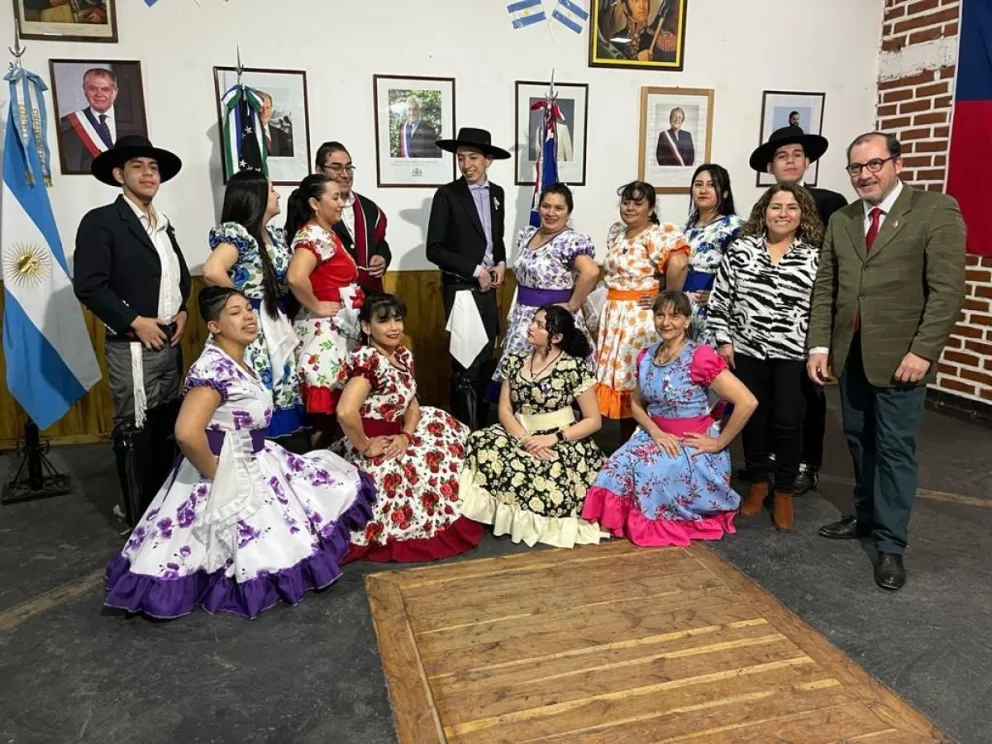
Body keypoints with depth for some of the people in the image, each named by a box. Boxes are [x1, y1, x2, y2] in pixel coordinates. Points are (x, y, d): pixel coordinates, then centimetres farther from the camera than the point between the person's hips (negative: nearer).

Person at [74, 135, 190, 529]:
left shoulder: (163, 224, 16)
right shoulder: (101, 221, -7)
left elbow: (181, 274, 25)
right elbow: (88, 285, -14)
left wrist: (182, 310, 7)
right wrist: (136, 322, -16)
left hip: (170, 343, 7)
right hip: (132, 347, -7)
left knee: (166, 427, 14)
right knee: (135, 431, 0)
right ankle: (139, 515, 13)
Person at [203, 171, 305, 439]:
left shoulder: (276, 236, 12)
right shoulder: (237, 234, -13)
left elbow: (288, 279, 20)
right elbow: (212, 272, -30)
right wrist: (240, 298, -15)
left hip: (277, 326, 8)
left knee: (281, 393, 12)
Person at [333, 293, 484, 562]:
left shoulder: (403, 355, 5)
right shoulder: (367, 360, -24)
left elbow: (412, 403, 9)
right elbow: (345, 412, -38)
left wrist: (405, 435, -9)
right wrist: (365, 447, -23)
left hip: (396, 439, 9)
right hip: (374, 450, -9)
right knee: (432, 465, -15)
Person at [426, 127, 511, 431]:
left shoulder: (497, 193, 10)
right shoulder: (447, 195, -8)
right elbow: (435, 250, -12)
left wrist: (501, 264, 2)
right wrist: (475, 271, -14)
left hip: (488, 288, 6)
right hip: (461, 288, -6)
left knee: (485, 358, 11)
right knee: (467, 362, -6)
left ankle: (481, 426, 23)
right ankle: (465, 431, 5)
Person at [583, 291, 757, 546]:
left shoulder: (700, 356, -18)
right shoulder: (646, 356, 3)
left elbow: (747, 402, -22)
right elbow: (637, 403, 13)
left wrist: (719, 442, -15)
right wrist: (656, 432, -8)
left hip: (693, 445, -5)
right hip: (656, 436, 5)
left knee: (646, 472, -27)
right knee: (617, 467, -22)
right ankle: (619, 520, 2)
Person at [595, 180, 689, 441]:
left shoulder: (660, 234, -12)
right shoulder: (616, 232, 11)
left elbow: (678, 264, -30)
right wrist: (613, 304, 14)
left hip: (642, 318, -8)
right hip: (613, 316, 8)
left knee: (639, 381, -2)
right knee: (618, 377, 11)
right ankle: (625, 447, 22)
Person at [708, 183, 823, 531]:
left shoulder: (815, 258, -2)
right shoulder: (740, 249, 1)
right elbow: (720, 300, 3)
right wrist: (723, 340, -1)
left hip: (794, 356, -1)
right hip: (747, 351, 1)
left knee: (787, 422, 3)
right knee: (753, 418, 10)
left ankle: (784, 492, 22)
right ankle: (758, 483, 30)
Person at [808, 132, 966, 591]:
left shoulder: (937, 211, -6)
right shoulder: (841, 221, 11)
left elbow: (947, 290, -11)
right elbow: (825, 288, 9)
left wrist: (922, 351, -17)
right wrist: (820, 346, 1)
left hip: (900, 355, -5)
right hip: (850, 353, 5)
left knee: (894, 448, 0)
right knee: (859, 440, 15)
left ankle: (891, 544, 11)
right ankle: (866, 516, 33)